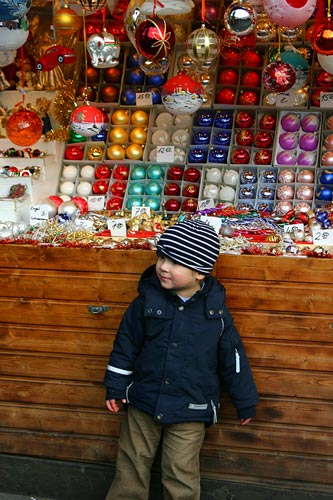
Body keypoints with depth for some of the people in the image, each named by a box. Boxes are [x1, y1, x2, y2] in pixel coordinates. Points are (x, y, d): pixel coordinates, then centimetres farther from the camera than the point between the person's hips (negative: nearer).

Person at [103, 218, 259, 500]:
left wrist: (246, 402, 7)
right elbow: (126, 343, 2)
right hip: (142, 403, 1)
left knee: (182, 477, 7)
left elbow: (233, 357, 1)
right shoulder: (147, 301, -8)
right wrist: (116, 386, 2)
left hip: (190, 411, -1)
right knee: (131, 469, 14)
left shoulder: (215, 309, -8)